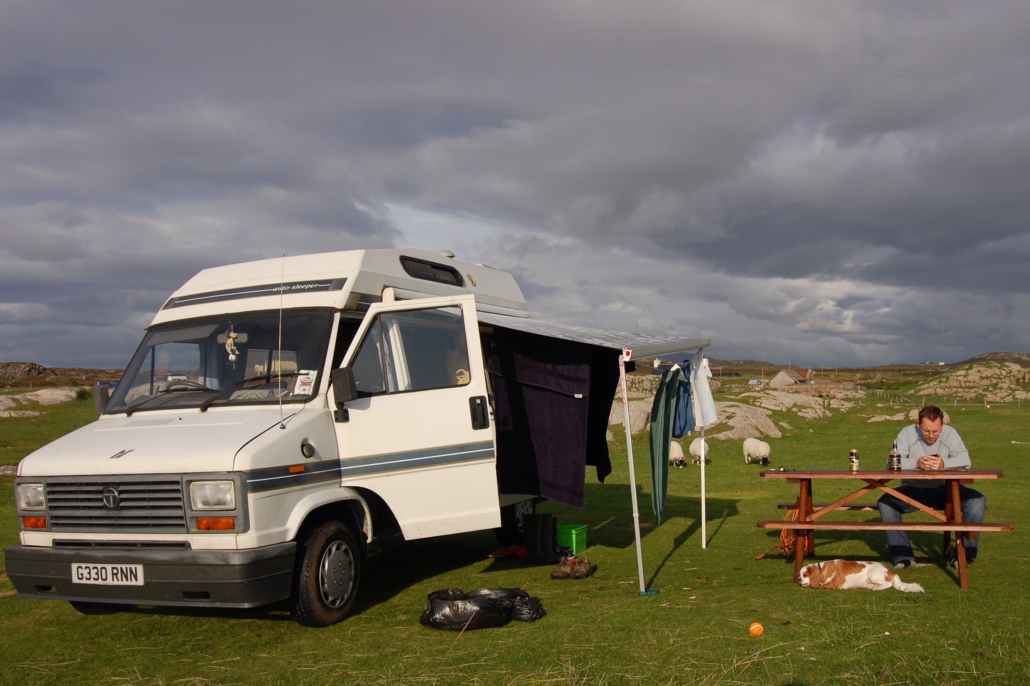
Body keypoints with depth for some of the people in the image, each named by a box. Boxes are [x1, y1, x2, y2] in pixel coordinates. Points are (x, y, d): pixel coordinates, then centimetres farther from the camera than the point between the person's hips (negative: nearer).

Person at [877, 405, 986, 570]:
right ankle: (903, 555, -21)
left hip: (944, 490, 1)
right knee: (885, 503, -27)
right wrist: (916, 463, -40)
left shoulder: (950, 433, -5)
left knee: (978, 500, -23)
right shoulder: (907, 433, -8)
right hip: (913, 490, -1)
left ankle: (965, 553, -14)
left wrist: (943, 463, -42)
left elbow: (965, 460, -21)